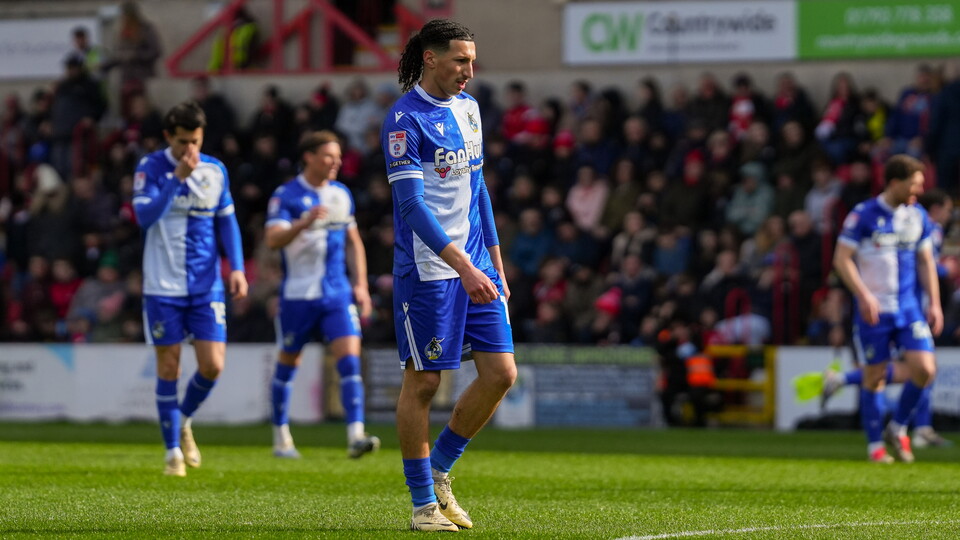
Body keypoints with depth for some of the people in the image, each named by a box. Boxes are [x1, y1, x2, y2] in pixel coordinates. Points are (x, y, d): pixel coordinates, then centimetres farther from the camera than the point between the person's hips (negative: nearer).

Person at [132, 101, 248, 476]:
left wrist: (237, 268, 3)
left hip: (206, 286, 3)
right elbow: (145, 216, -18)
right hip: (163, 287, -3)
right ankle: (173, 451, 12)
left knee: (213, 365, -5)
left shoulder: (215, 171, 5)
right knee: (168, 367, 1)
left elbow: (227, 221, 12)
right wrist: (177, 177, -24)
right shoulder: (151, 167, -5)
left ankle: (185, 421, 24)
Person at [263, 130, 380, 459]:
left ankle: (356, 436, -20)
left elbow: (354, 243, 19)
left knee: (350, 359, -13)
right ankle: (281, 438, 24)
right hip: (298, 294, -3)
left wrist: (360, 285, 11)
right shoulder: (286, 195, -8)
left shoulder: (342, 194, 9)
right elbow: (273, 240, -20)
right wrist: (305, 223, -37)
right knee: (288, 364, 9)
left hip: (338, 293, 3)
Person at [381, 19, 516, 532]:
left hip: (475, 264, 7)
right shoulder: (404, 119, -13)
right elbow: (412, 203, -20)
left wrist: (495, 262, 18)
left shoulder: (468, 108, 12)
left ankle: (438, 469, 19)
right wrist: (463, 266, -27)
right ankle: (424, 503, 9)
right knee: (422, 382, -1)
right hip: (426, 271, -7)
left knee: (501, 373, 1)